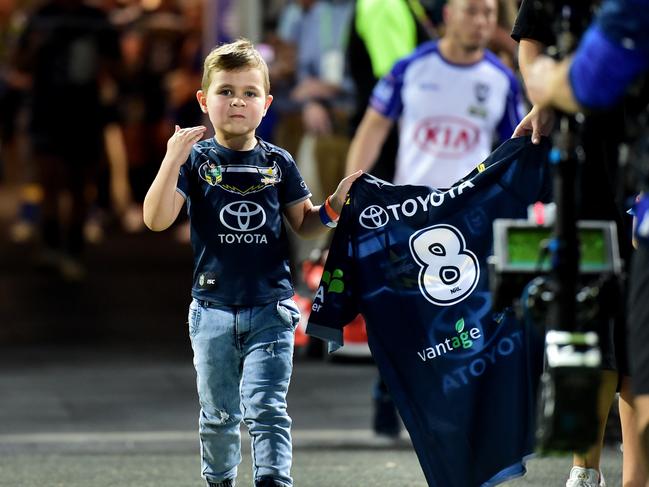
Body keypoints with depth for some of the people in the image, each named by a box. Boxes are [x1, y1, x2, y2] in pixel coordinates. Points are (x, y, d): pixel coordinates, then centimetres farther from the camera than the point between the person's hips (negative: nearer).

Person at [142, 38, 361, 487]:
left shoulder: (278, 162, 3)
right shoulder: (196, 160, -3)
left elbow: (304, 223, 10)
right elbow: (156, 220, -13)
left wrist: (334, 206, -10)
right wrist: (171, 162, -24)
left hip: (271, 308, 0)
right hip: (213, 310, 0)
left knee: (266, 410, -9)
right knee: (219, 415, 14)